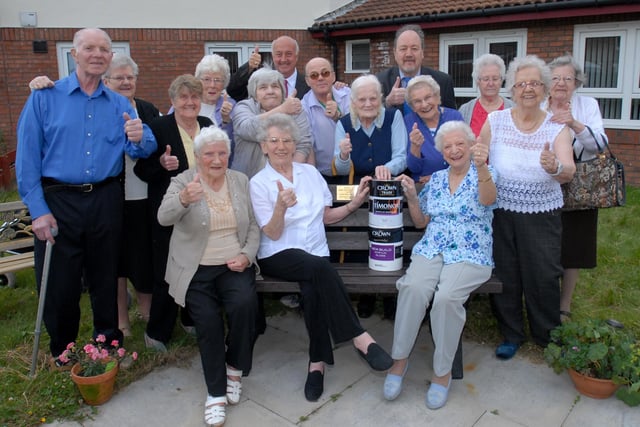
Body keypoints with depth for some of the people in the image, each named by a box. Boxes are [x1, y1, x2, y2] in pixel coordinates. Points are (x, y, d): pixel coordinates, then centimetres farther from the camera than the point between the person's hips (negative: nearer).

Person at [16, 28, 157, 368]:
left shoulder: (120, 105, 7)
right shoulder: (44, 97, -1)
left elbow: (143, 150, 2)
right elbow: (27, 157, -6)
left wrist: (137, 139, -22)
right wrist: (38, 210, -12)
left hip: (105, 201, 2)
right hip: (58, 201, -2)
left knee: (105, 277, 13)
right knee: (59, 282, 7)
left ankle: (108, 342, 33)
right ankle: (61, 351, 29)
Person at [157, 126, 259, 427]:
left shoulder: (241, 181, 8)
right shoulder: (183, 181, -3)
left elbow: (253, 225, 10)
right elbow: (163, 217, -21)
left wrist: (247, 255, -8)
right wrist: (183, 199, -43)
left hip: (234, 264, 2)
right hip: (196, 269, -2)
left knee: (245, 304, -26)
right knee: (208, 321, -21)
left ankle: (235, 368, 1)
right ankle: (216, 393, 0)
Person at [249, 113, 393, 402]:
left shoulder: (310, 172, 13)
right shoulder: (259, 183, 1)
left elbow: (326, 216, 18)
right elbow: (272, 233, -7)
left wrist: (355, 202, 5)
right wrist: (281, 207, -25)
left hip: (315, 254, 3)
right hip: (278, 256, -3)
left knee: (313, 290, -31)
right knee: (320, 267, -35)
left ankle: (317, 362, -16)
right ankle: (360, 337, -27)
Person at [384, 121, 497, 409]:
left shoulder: (483, 174, 2)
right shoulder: (436, 179, 16)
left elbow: (488, 199, -23)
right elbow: (420, 222, 20)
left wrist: (481, 166, -42)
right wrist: (411, 196, 2)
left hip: (470, 255, -3)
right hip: (431, 250, 3)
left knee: (447, 296, -33)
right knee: (413, 287, -29)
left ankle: (443, 372, -14)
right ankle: (399, 360, -14)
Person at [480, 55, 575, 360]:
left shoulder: (557, 128, -2)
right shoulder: (495, 121, 0)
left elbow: (569, 172, -17)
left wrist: (554, 167, -38)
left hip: (542, 216, 0)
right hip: (500, 212, 1)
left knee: (544, 277, 4)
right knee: (504, 275, 8)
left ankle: (548, 336, 28)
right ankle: (511, 335, 28)